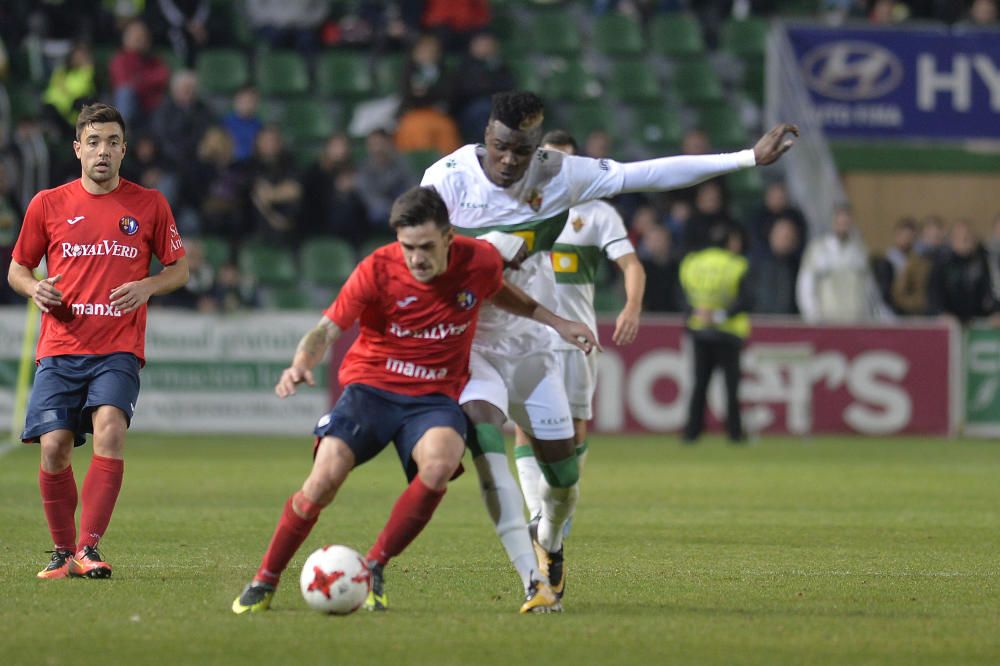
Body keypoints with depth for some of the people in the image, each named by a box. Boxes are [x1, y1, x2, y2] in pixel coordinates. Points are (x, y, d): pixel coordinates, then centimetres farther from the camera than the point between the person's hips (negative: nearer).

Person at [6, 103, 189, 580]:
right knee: (54, 448, -8)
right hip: (60, 348, 1)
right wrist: (34, 288, -7)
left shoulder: (149, 204, 6)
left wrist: (147, 287, -7)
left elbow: (179, 269, 14)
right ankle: (63, 553, 10)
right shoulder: (48, 204, 7)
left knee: (110, 428, -24)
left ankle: (88, 548, -25)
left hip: (118, 349, -1)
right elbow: (16, 270, 16)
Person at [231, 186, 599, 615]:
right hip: (371, 387, -1)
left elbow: (497, 291, 20)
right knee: (325, 479, -23)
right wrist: (302, 363, -34)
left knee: (439, 466, -33)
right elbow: (329, 328, -13)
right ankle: (264, 582, -1)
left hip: (434, 398, 1)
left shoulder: (480, 262, -6)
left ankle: (374, 568, -14)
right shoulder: (377, 270, -14)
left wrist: (553, 322, 16)